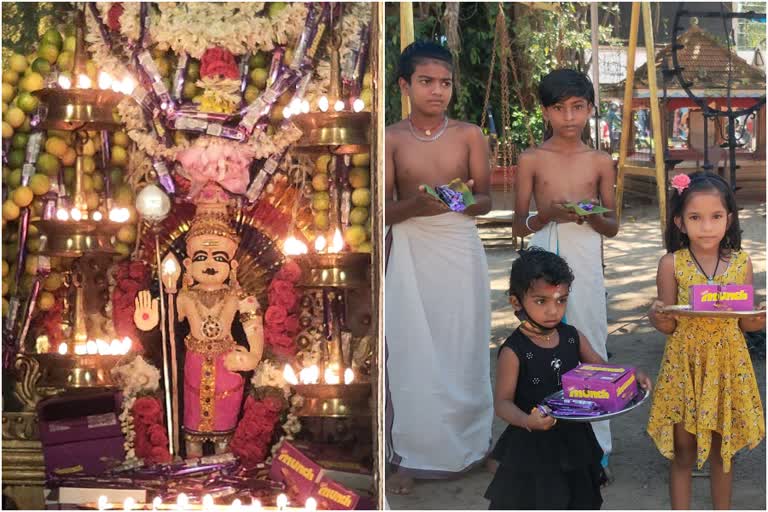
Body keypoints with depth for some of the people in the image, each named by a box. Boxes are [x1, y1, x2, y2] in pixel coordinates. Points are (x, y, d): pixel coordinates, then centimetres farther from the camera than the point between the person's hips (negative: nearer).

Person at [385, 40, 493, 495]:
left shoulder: (470, 135, -1)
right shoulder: (391, 139, -3)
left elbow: (487, 202, 0)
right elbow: (382, 211, -4)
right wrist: (416, 205, -24)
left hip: (461, 251, 1)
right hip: (412, 253, -1)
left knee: (463, 349, 8)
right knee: (412, 351, 0)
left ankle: (471, 441, 25)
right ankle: (410, 454, 10)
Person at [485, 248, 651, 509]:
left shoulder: (573, 337, -2)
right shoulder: (513, 351, -19)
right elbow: (503, 402, -19)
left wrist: (631, 377, -13)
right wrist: (528, 421, -38)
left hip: (573, 438, 6)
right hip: (533, 445, -5)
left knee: (578, 501, 21)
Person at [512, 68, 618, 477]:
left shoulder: (600, 162, 6)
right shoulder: (532, 160, 2)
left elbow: (613, 227, 10)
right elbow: (520, 226, 4)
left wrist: (592, 215, -12)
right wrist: (548, 214, -16)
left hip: (586, 262, 1)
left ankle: (596, 449, 10)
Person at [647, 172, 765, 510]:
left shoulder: (741, 263, -3)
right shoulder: (671, 264, -9)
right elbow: (669, 324, -6)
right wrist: (657, 318, -28)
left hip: (727, 365, 2)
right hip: (684, 365, -2)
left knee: (723, 449, 14)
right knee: (683, 451, 8)